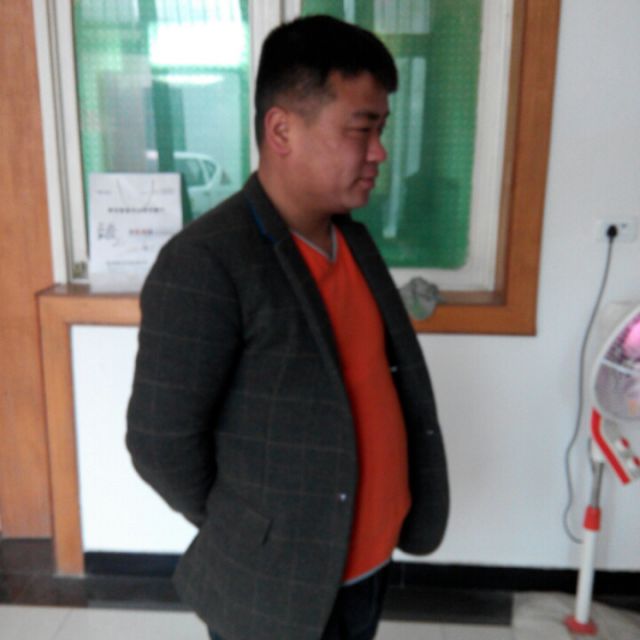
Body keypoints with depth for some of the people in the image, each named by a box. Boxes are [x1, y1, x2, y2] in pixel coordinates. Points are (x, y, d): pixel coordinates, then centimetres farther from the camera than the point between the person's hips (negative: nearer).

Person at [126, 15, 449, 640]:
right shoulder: (205, 264, -25)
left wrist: (381, 524, 6)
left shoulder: (353, 239, 0)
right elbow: (160, 441, -21)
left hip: (370, 559, 7)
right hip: (274, 587, -7)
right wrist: (243, 537, -5)